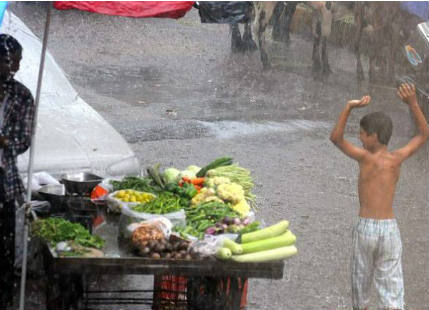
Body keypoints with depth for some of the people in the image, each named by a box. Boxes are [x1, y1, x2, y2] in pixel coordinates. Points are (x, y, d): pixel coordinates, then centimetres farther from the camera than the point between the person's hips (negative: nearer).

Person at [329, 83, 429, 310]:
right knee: (391, 288, 0)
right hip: (390, 228, 2)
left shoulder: (366, 158, -11)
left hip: (366, 227, -2)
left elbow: (336, 138, -8)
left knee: (361, 282, 16)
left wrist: (349, 107, -15)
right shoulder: (396, 159, -3)